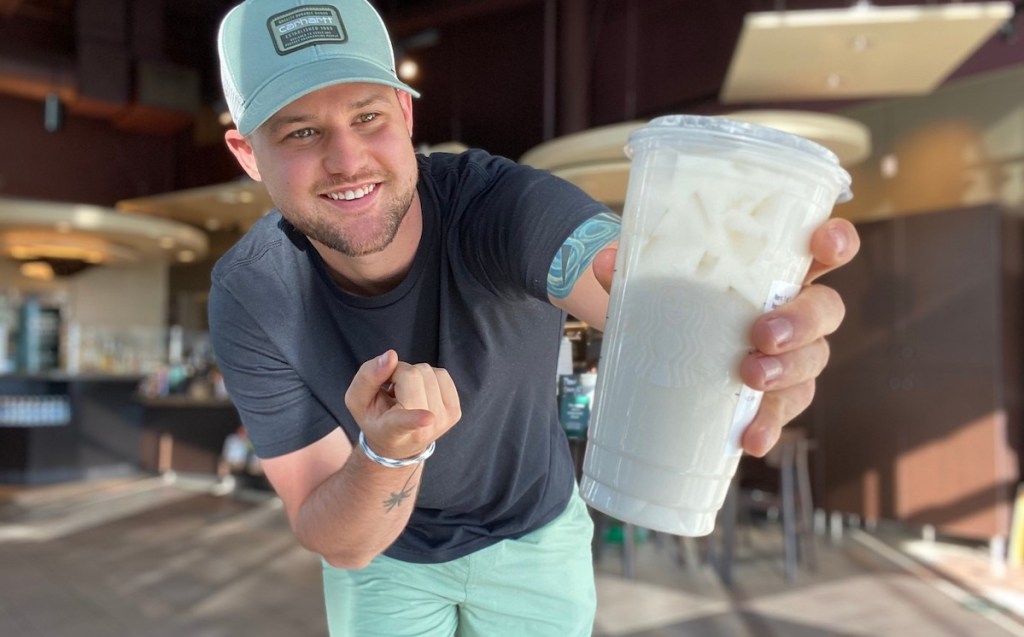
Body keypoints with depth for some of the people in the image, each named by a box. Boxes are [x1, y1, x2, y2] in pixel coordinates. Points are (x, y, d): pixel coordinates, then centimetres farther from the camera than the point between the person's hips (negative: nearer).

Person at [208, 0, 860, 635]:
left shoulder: (500, 203, -31)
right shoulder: (250, 300, -24)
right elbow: (337, 543, -24)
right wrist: (387, 451, -45)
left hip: (534, 534, 0)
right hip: (384, 551, 1)